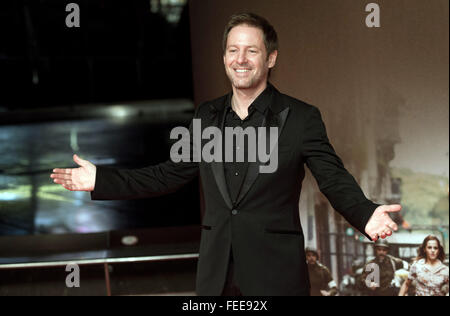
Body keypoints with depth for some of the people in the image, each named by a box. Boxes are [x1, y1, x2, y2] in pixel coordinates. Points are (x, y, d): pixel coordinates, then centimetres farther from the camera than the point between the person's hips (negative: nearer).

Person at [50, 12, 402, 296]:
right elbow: (171, 173, 14)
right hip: (217, 274, 4)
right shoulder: (206, 116, 9)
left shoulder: (301, 118, -4)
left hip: (275, 274, -4)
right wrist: (101, 180, 8)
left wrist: (366, 214, -28)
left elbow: (335, 180, -7)